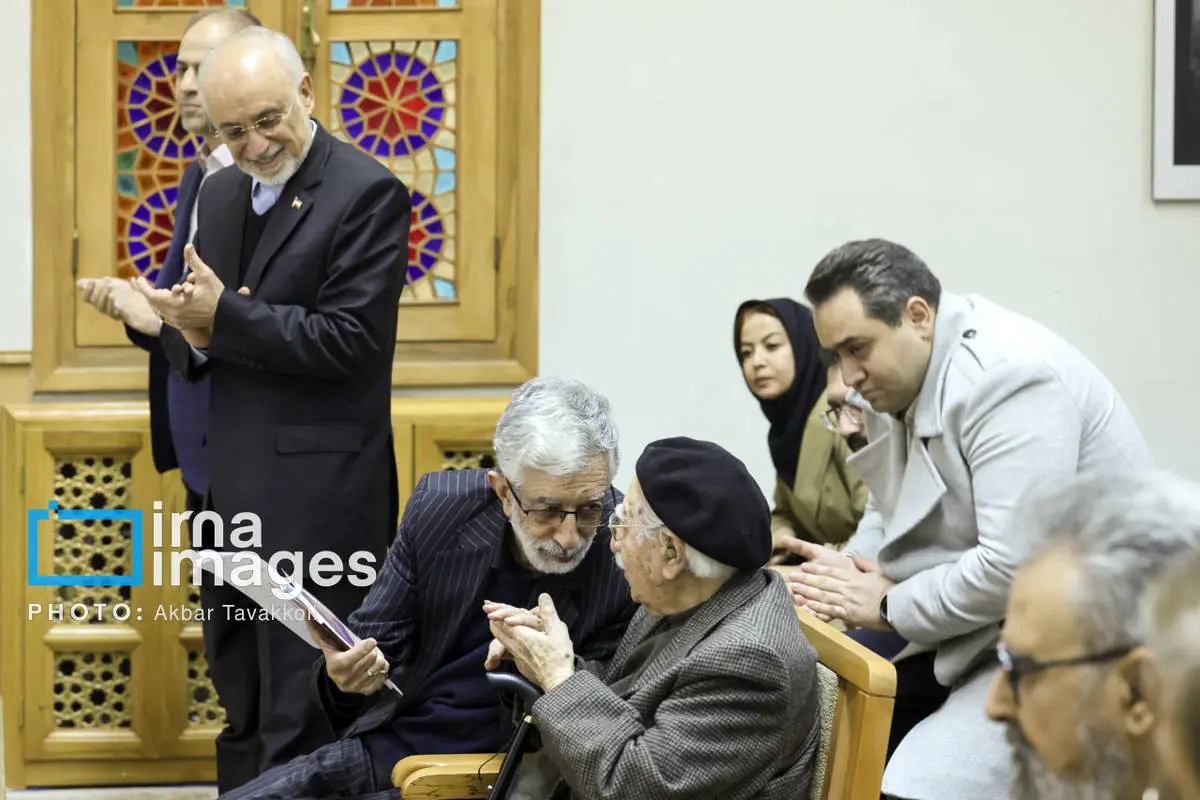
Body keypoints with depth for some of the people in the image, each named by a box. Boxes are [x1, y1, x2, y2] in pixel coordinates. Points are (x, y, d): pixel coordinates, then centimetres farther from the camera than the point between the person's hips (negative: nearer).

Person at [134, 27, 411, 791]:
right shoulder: (221, 193, 14)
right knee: (242, 706, 16)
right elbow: (189, 331, 17)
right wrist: (191, 334, -6)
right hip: (230, 485, 8)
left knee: (300, 719, -5)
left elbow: (348, 340, -17)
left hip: (319, 494, -8)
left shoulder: (368, 193, -10)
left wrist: (225, 317, -20)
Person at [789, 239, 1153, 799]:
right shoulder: (900, 377, 6)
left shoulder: (1007, 375, -22)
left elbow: (1013, 568, -28)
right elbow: (887, 510, 19)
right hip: (976, 629, 10)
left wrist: (888, 606, -14)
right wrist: (848, 571, -3)